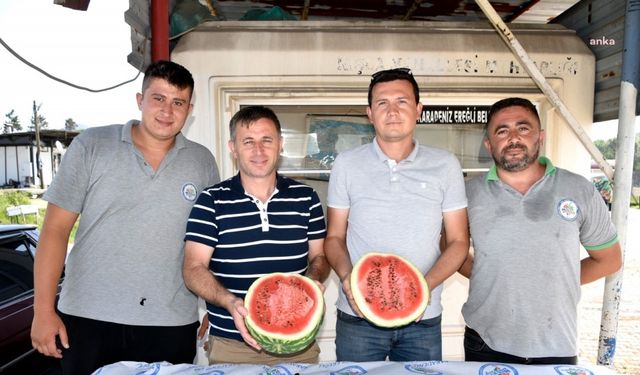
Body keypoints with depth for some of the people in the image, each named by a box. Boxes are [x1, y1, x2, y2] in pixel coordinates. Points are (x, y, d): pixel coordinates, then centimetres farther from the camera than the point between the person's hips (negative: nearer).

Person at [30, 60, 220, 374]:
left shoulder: (203, 162, 3)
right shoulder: (90, 146, -2)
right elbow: (56, 229, -2)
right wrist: (43, 309, -6)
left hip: (172, 325, 2)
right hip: (88, 318, -1)